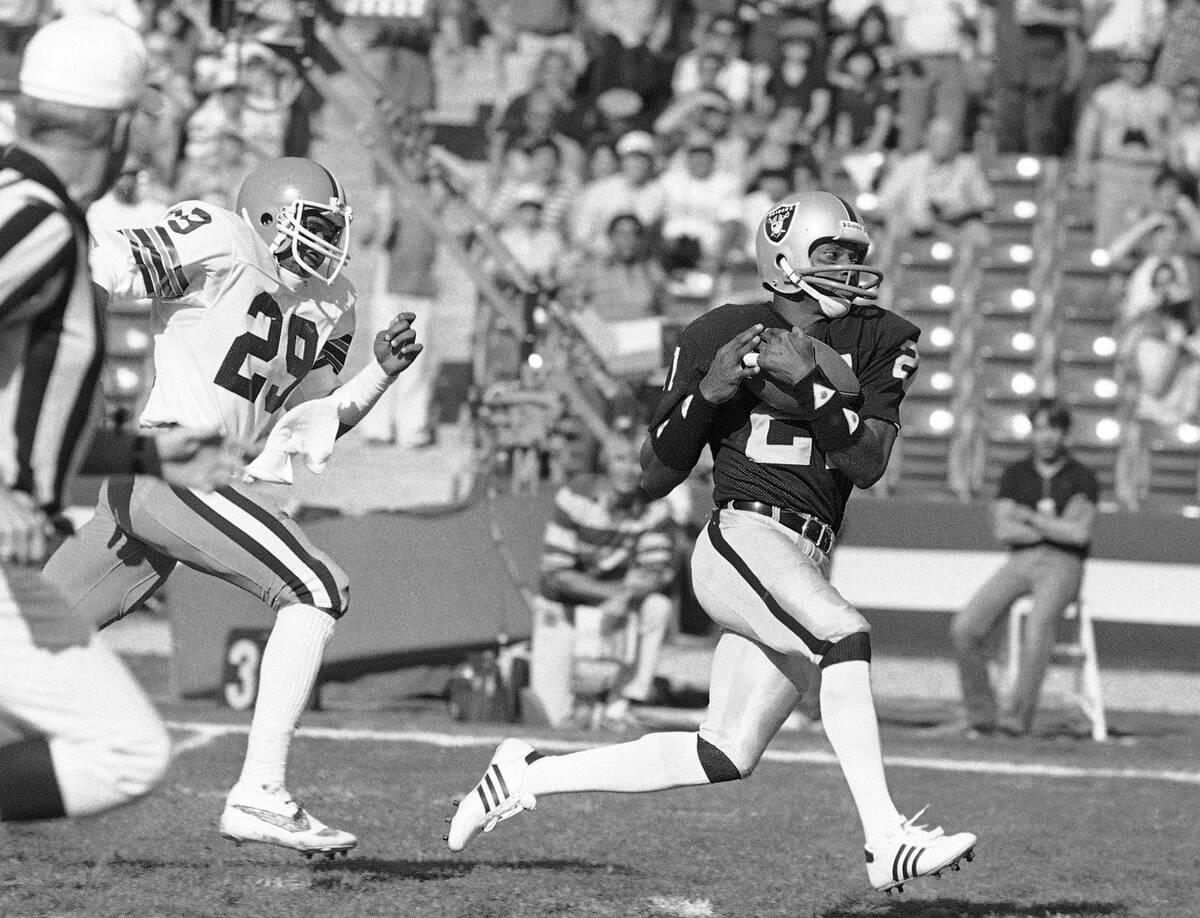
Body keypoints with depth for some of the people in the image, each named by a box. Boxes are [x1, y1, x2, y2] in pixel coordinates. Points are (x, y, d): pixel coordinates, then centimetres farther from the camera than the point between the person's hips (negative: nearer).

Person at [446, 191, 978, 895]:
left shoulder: (880, 343, 9)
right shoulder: (720, 336, 2)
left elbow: (868, 463, -4)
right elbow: (657, 477, 4)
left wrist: (810, 381, -17)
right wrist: (709, 391, -12)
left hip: (803, 565, 6)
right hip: (742, 538, -6)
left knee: (725, 758, 6)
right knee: (844, 631, -32)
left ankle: (530, 773, 22)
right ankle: (887, 842, -36)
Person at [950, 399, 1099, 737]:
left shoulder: (1081, 478, 5)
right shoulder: (1016, 474, 15)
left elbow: (1080, 534, -9)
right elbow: (1003, 529, 2)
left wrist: (1029, 517, -4)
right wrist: (1057, 529, -6)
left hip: (1062, 566, -4)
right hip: (1019, 563, 4)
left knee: (1040, 621, -36)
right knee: (965, 628, -20)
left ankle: (1021, 714, -38)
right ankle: (980, 715, -13)